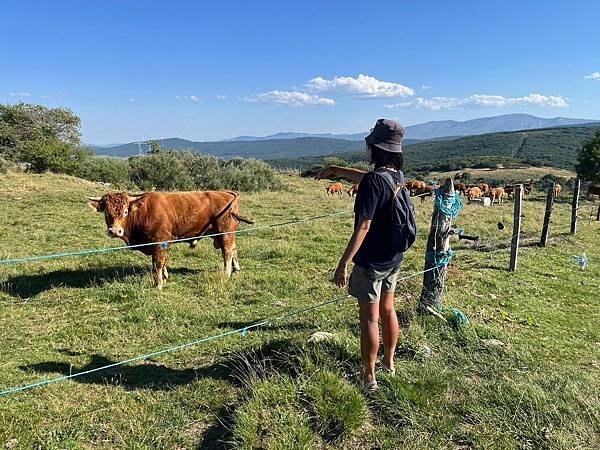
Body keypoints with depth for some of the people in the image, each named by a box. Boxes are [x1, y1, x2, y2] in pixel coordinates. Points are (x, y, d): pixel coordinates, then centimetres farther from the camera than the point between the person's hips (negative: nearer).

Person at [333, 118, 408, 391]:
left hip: (371, 262, -8)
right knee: (387, 310, 22)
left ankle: (369, 377, 19)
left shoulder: (373, 182, -23)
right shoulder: (398, 176, 3)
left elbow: (363, 227, -26)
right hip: (393, 258, 8)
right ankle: (389, 362, 39)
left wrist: (343, 263, -22)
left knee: (369, 319, 5)